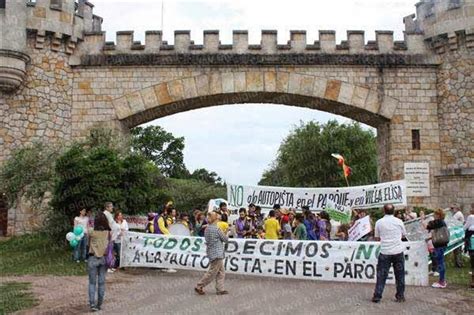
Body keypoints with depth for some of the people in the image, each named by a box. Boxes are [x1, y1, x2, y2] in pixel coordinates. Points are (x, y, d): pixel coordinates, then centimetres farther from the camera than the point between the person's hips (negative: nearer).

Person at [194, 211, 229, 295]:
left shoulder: (207, 228, 7)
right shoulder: (216, 229, -18)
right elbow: (226, 240, -10)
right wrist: (223, 234, 11)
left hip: (211, 252, 9)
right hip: (217, 254, -9)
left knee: (221, 272, 14)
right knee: (212, 272, -1)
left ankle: (220, 289, 16)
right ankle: (199, 287, 5)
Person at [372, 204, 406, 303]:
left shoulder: (379, 222, -3)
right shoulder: (399, 221, 0)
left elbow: (377, 238, 4)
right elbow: (404, 235, 13)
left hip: (385, 252, -1)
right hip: (398, 251, 1)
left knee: (381, 275, 4)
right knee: (399, 275, 12)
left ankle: (377, 296, 4)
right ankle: (400, 296, 17)